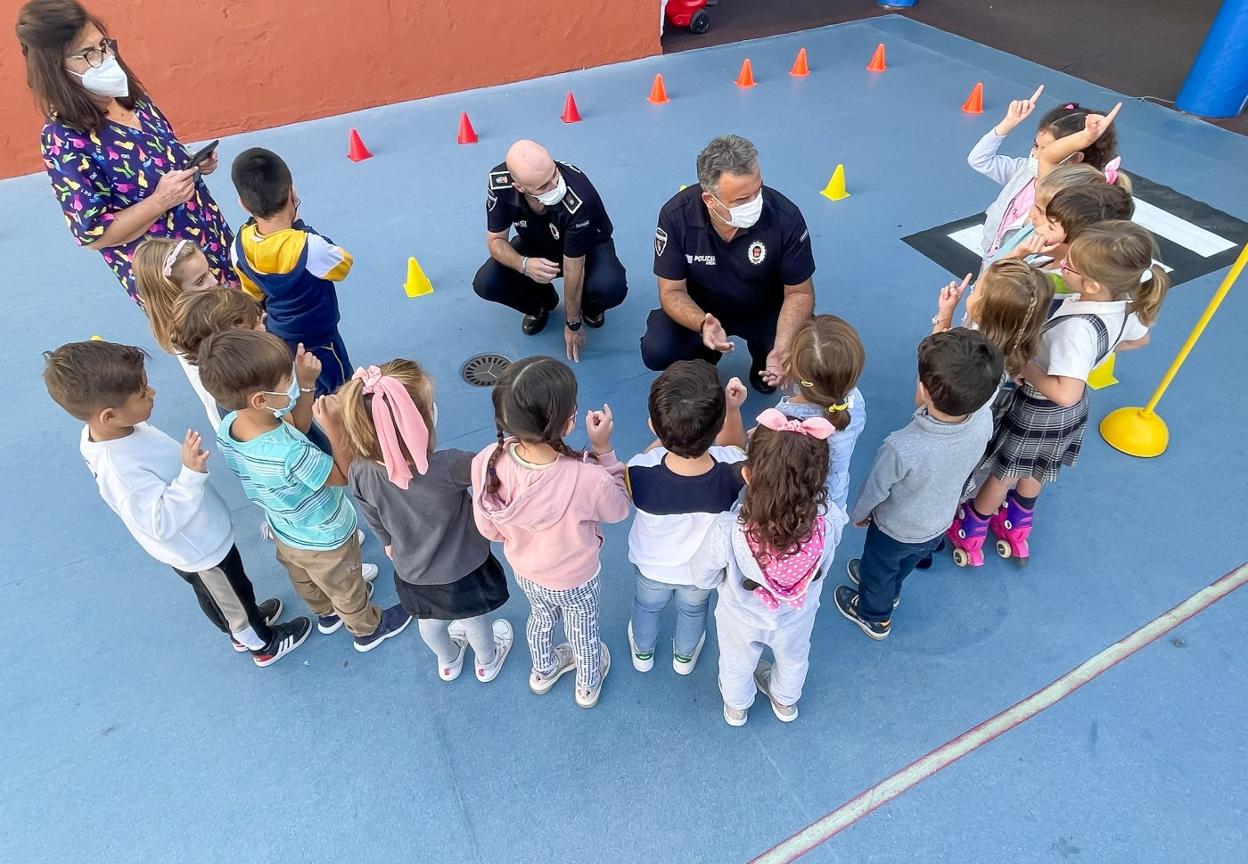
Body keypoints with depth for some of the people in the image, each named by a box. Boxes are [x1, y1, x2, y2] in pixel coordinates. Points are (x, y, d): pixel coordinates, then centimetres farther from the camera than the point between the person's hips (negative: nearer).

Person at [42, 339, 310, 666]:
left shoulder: (111, 429, -14)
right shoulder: (120, 471, -42)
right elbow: (163, 523, -36)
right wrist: (191, 474, -44)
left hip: (197, 540, 8)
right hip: (200, 550, -8)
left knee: (217, 595, 32)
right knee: (232, 596, 20)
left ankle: (242, 629, 58)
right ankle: (264, 645, 46)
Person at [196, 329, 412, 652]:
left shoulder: (226, 428, -22)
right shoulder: (291, 455, -46)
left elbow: (295, 432, -6)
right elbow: (344, 476, -27)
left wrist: (305, 385, -18)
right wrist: (335, 427, -37)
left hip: (285, 533, 7)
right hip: (326, 541, -6)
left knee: (306, 583, 35)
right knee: (347, 590, 25)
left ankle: (327, 614, 64)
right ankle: (368, 630, 52)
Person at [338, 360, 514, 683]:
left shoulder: (360, 474, -26)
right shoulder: (448, 468, -43)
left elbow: (374, 519, -5)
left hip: (411, 572, 3)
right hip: (462, 571, -3)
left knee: (429, 622, 34)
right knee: (474, 620, 30)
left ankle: (448, 661, 65)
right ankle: (487, 662, 61)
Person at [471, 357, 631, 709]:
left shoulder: (487, 463, -32)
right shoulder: (587, 479, -44)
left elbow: (489, 528, -12)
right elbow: (619, 508, -19)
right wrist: (603, 449, -22)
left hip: (524, 572, 3)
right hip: (575, 581, -3)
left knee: (542, 616, 36)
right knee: (583, 632, 30)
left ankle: (543, 671, 67)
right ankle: (588, 686, 62)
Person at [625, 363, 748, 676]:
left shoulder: (639, 474, -42)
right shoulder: (734, 471, -40)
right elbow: (734, 448, -12)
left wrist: (665, 436, -14)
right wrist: (732, 409, -21)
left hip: (652, 565, 0)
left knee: (647, 606, 34)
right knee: (693, 610, 35)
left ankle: (642, 652, 64)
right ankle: (685, 656, 64)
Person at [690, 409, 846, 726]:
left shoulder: (728, 530, -44)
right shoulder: (830, 522, -40)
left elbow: (702, 577, -23)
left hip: (741, 620, -1)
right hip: (796, 618, 1)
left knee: (737, 664, 34)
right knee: (793, 659, 36)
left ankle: (736, 707, 66)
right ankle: (786, 702, 68)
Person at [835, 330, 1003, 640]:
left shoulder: (902, 448, -45)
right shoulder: (984, 421, -32)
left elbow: (876, 490, -24)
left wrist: (858, 513, -3)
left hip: (895, 531, -4)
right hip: (939, 524, 5)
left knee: (877, 570, 28)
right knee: (906, 564, 35)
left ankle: (874, 616, 56)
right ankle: (889, 591, 65)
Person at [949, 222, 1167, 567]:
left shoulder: (1077, 328, -42)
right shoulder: (1124, 305, -16)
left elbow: (1065, 393, -44)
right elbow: (1139, 339, 5)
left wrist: (1024, 366, -32)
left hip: (1039, 411, -7)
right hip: (1069, 412, 8)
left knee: (1004, 476, 18)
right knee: (1034, 472, 31)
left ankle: (970, 532, 43)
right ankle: (1017, 527, 56)